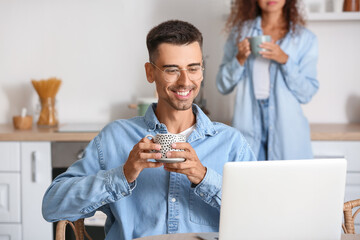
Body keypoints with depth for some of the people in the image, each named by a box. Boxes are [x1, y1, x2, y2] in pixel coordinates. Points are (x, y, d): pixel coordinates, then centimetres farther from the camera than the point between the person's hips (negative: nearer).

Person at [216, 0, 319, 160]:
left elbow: (307, 94, -2)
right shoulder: (240, 32, 9)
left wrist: (285, 60, -13)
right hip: (247, 129, 1)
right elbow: (223, 86, 7)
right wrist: (239, 59, -9)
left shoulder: (306, 38, 5)